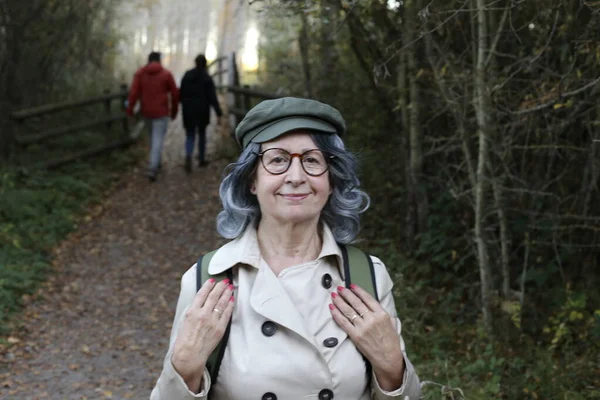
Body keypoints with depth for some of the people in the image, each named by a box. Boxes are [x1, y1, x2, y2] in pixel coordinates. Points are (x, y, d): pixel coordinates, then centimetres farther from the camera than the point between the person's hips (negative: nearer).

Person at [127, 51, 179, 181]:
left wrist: (130, 108, -13)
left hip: (146, 111, 3)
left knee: (153, 136, 25)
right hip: (161, 112, -3)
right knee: (158, 140, -4)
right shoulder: (166, 74, -6)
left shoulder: (140, 73, -1)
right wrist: (174, 110, 10)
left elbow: (134, 91, -13)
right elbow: (175, 94, -3)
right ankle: (152, 169, -19)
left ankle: (155, 162, 40)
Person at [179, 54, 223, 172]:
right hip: (202, 111, -2)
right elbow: (213, 97, -16)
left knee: (190, 135, 6)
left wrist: (184, 105, 23)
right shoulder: (207, 78, -10)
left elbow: (181, 93, 5)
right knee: (202, 133, 18)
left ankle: (188, 156, -22)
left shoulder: (187, 75, 0)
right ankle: (201, 159, 26)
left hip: (188, 110, 2)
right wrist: (218, 114, -18)